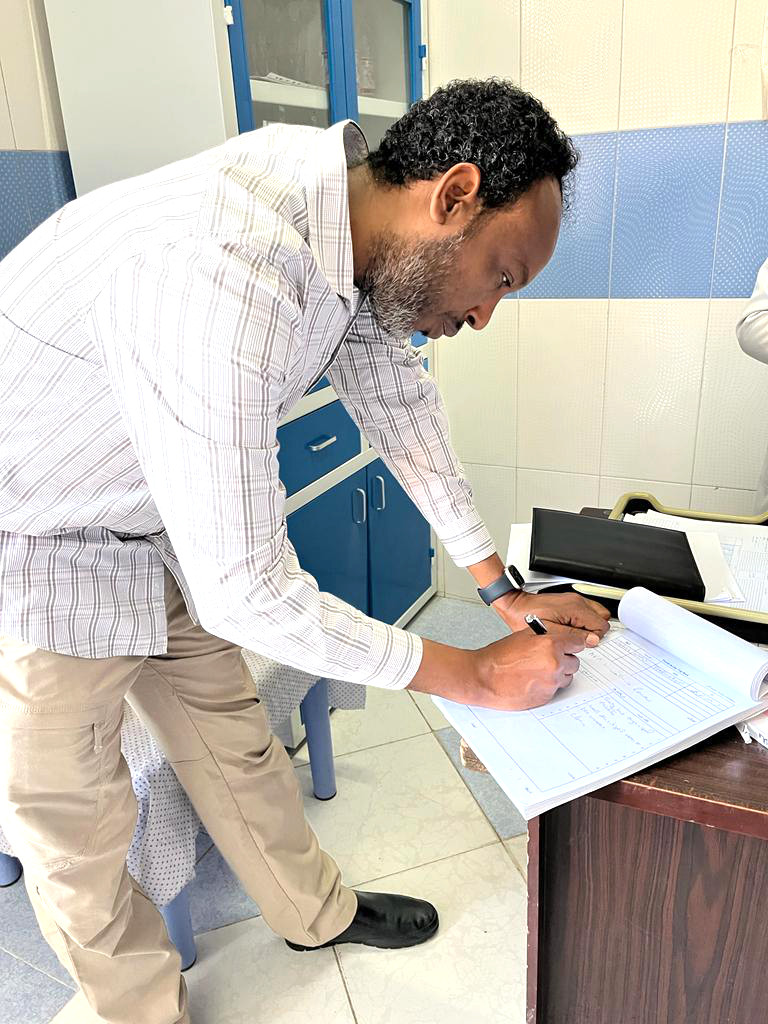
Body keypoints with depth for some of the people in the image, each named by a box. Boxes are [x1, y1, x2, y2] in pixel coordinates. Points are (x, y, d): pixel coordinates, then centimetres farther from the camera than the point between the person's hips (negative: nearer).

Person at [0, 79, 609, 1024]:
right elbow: (243, 594, -33)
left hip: (147, 532, 8)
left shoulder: (348, 225, -9)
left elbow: (399, 402, 2)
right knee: (77, 837, 10)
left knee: (233, 740, 18)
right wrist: (479, 677, -20)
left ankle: (314, 912, 42)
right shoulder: (218, 279, -37)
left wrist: (504, 590, 4)